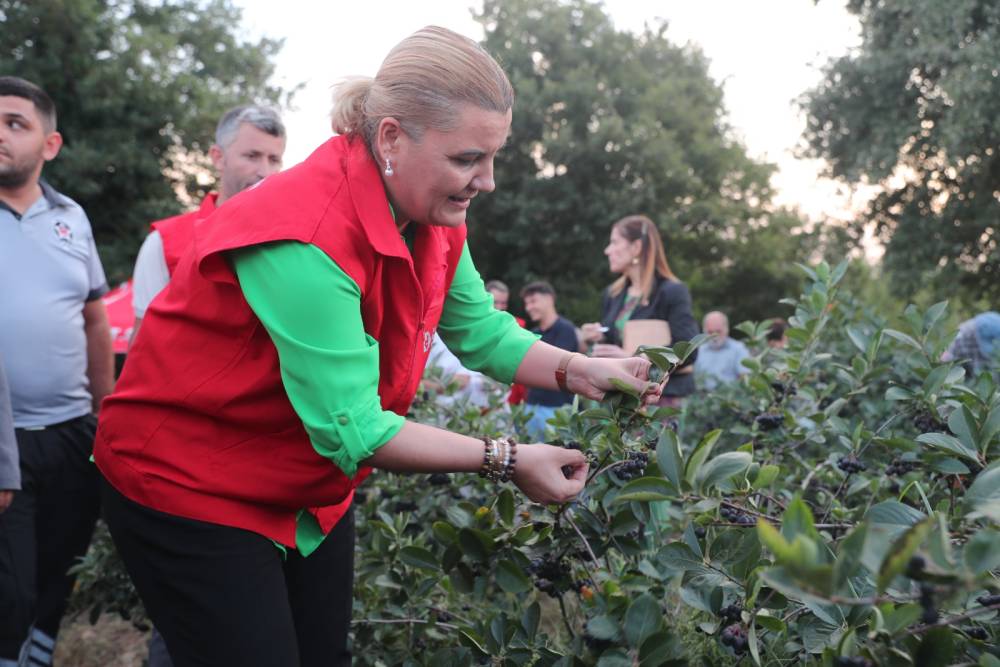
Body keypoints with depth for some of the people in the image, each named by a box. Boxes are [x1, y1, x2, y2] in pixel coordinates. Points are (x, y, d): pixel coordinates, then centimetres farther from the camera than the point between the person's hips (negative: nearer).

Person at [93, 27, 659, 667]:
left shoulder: (434, 219, -6)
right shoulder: (307, 241, -32)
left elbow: (481, 331, 7)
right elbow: (349, 430, -30)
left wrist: (578, 370, -9)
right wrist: (505, 460, -25)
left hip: (308, 492, 8)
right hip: (185, 489, -8)